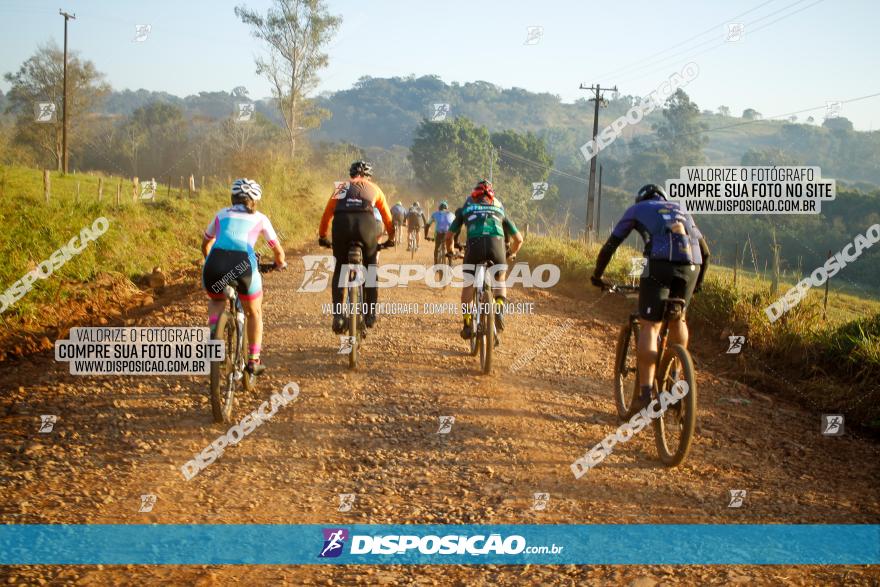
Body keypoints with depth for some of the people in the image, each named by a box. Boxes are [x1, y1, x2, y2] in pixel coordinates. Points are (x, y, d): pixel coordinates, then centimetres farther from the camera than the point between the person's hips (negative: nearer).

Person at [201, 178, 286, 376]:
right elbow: (277, 250, 31)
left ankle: (213, 335, 9)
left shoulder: (222, 214, 28)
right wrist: (280, 263, 54)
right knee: (254, 313, 24)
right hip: (243, 264, -2)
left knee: (216, 301, 35)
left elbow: (205, 245, 41)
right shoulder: (259, 218, 22)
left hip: (214, 263, 2)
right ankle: (254, 361, 24)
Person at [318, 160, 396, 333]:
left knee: (339, 269, 17)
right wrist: (391, 238, 45)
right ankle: (370, 314, 17)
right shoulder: (374, 189, 29)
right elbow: (387, 216, 32)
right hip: (366, 223, -1)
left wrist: (322, 236, 37)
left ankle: (337, 314, 6)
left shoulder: (342, 187, 31)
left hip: (341, 223, 1)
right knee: (370, 269, 18)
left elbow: (327, 213, 27)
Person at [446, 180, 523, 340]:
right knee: (500, 280, 26)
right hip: (497, 243, 1)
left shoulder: (466, 208, 27)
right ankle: (500, 310, 2)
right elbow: (518, 238, 32)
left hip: (475, 244, -1)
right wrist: (512, 254, 51)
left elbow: (449, 236, 25)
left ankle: (467, 323, 7)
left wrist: (450, 251, 46)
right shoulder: (499, 210, 31)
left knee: (468, 284, 16)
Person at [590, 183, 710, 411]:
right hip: (691, 265, 4)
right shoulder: (682, 211, 36)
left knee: (649, 326, -1)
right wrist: (698, 281, 48)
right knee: (677, 318, 26)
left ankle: (645, 395, -10)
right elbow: (705, 251, 35)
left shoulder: (637, 208, 26)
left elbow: (610, 246, 23)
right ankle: (675, 377, 26)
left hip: (660, 263, -4)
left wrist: (597, 275, 35)